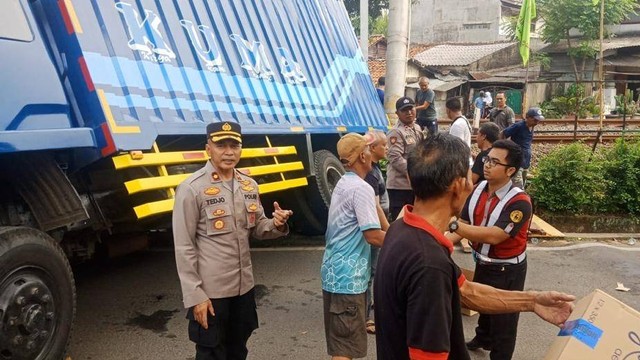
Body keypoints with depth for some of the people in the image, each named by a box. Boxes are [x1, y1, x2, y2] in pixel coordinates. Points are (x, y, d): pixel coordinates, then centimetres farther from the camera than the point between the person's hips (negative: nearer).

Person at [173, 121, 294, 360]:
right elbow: (184, 247, -14)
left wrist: (277, 224, -11)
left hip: (244, 286, 6)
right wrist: (194, 295, -16)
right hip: (209, 291, -6)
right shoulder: (191, 188, -15)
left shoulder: (249, 185, 4)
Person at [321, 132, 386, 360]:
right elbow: (374, 236, -22)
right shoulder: (361, 188, -17)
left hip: (334, 272, 9)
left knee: (339, 341, 20)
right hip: (348, 276, -9)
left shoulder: (342, 184, 12)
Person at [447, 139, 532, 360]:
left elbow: (493, 236, -36)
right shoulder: (478, 189, -7)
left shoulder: (520, 202, -29)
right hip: (482, 263, 7)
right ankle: (483, 339, 58)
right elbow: (464, 225, -5)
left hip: (507, 271, -7)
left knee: (503, 319, 10)